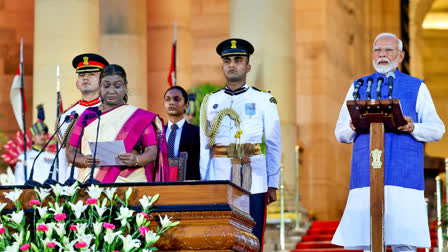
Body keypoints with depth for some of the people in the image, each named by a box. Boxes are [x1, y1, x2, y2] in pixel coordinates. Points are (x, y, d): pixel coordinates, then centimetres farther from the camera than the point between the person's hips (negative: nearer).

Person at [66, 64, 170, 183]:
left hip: (128, 182, -1)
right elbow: (71, 152, 12)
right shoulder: (88, 115, 15)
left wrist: (136, 160, -19)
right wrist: (85, 161, -10)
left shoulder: (140, 117, 10)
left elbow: (152, 152, 2)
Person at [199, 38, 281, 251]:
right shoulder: (210, 102, 13)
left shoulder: (263, 101, 7)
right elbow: (205, 148, 14)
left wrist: (273, 185, 2)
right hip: (219, 179, 2)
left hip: (253, 181, -2)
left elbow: (273, 146, 6)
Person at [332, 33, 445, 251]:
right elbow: (340, 133, 15)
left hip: (404, 174, -1)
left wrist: (413, 128, -14)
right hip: (366, 174, 2)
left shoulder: (416, 88, 13)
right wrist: (353, 128, -8)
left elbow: (437, 130, 7)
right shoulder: (359, 87, 18)